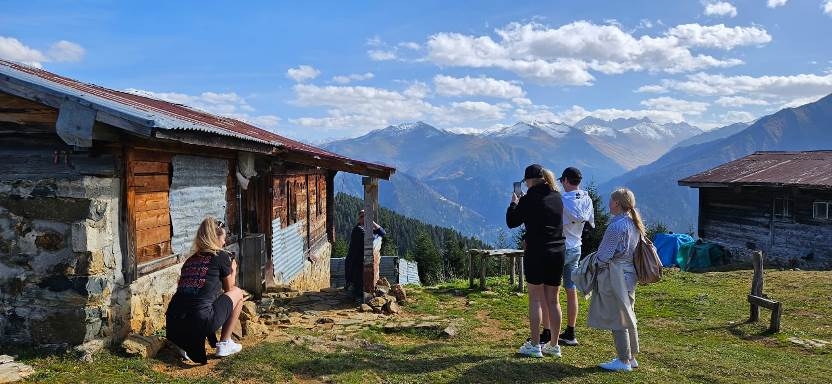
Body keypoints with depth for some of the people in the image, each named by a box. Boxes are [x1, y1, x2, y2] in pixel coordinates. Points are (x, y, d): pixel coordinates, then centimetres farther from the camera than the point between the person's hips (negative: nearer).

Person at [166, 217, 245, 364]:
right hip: (200, 323, -6)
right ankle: (224, 344, 19)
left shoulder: (190, 260, 19)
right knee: (237, 293, 18)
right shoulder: (222, 256, 4)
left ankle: (187, 345, 17)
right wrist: (233, 270, 37)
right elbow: (229, 288, 18)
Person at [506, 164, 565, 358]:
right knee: (553, 300, 12)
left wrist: (514, 203, 13)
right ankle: (554, 345, 19)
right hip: (557, 254, 6)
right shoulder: (557, 197, 8)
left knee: (535, 299, 3)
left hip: (536, 254, -6)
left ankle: (534, 345, 7)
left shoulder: (529, 199, -11)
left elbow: (511, 222, -3)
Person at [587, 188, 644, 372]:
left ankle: (624, 360, 4)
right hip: (629, 273, 10)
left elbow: (605, 255, -18)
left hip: (615, 275, -9)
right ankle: (631, 357, 25)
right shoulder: (634, 224, 9)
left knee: (617, 318, -2)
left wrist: (596, 260, 3)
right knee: (628, 317, 16)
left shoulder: (617, 225, -19)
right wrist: (600, 256, 16)